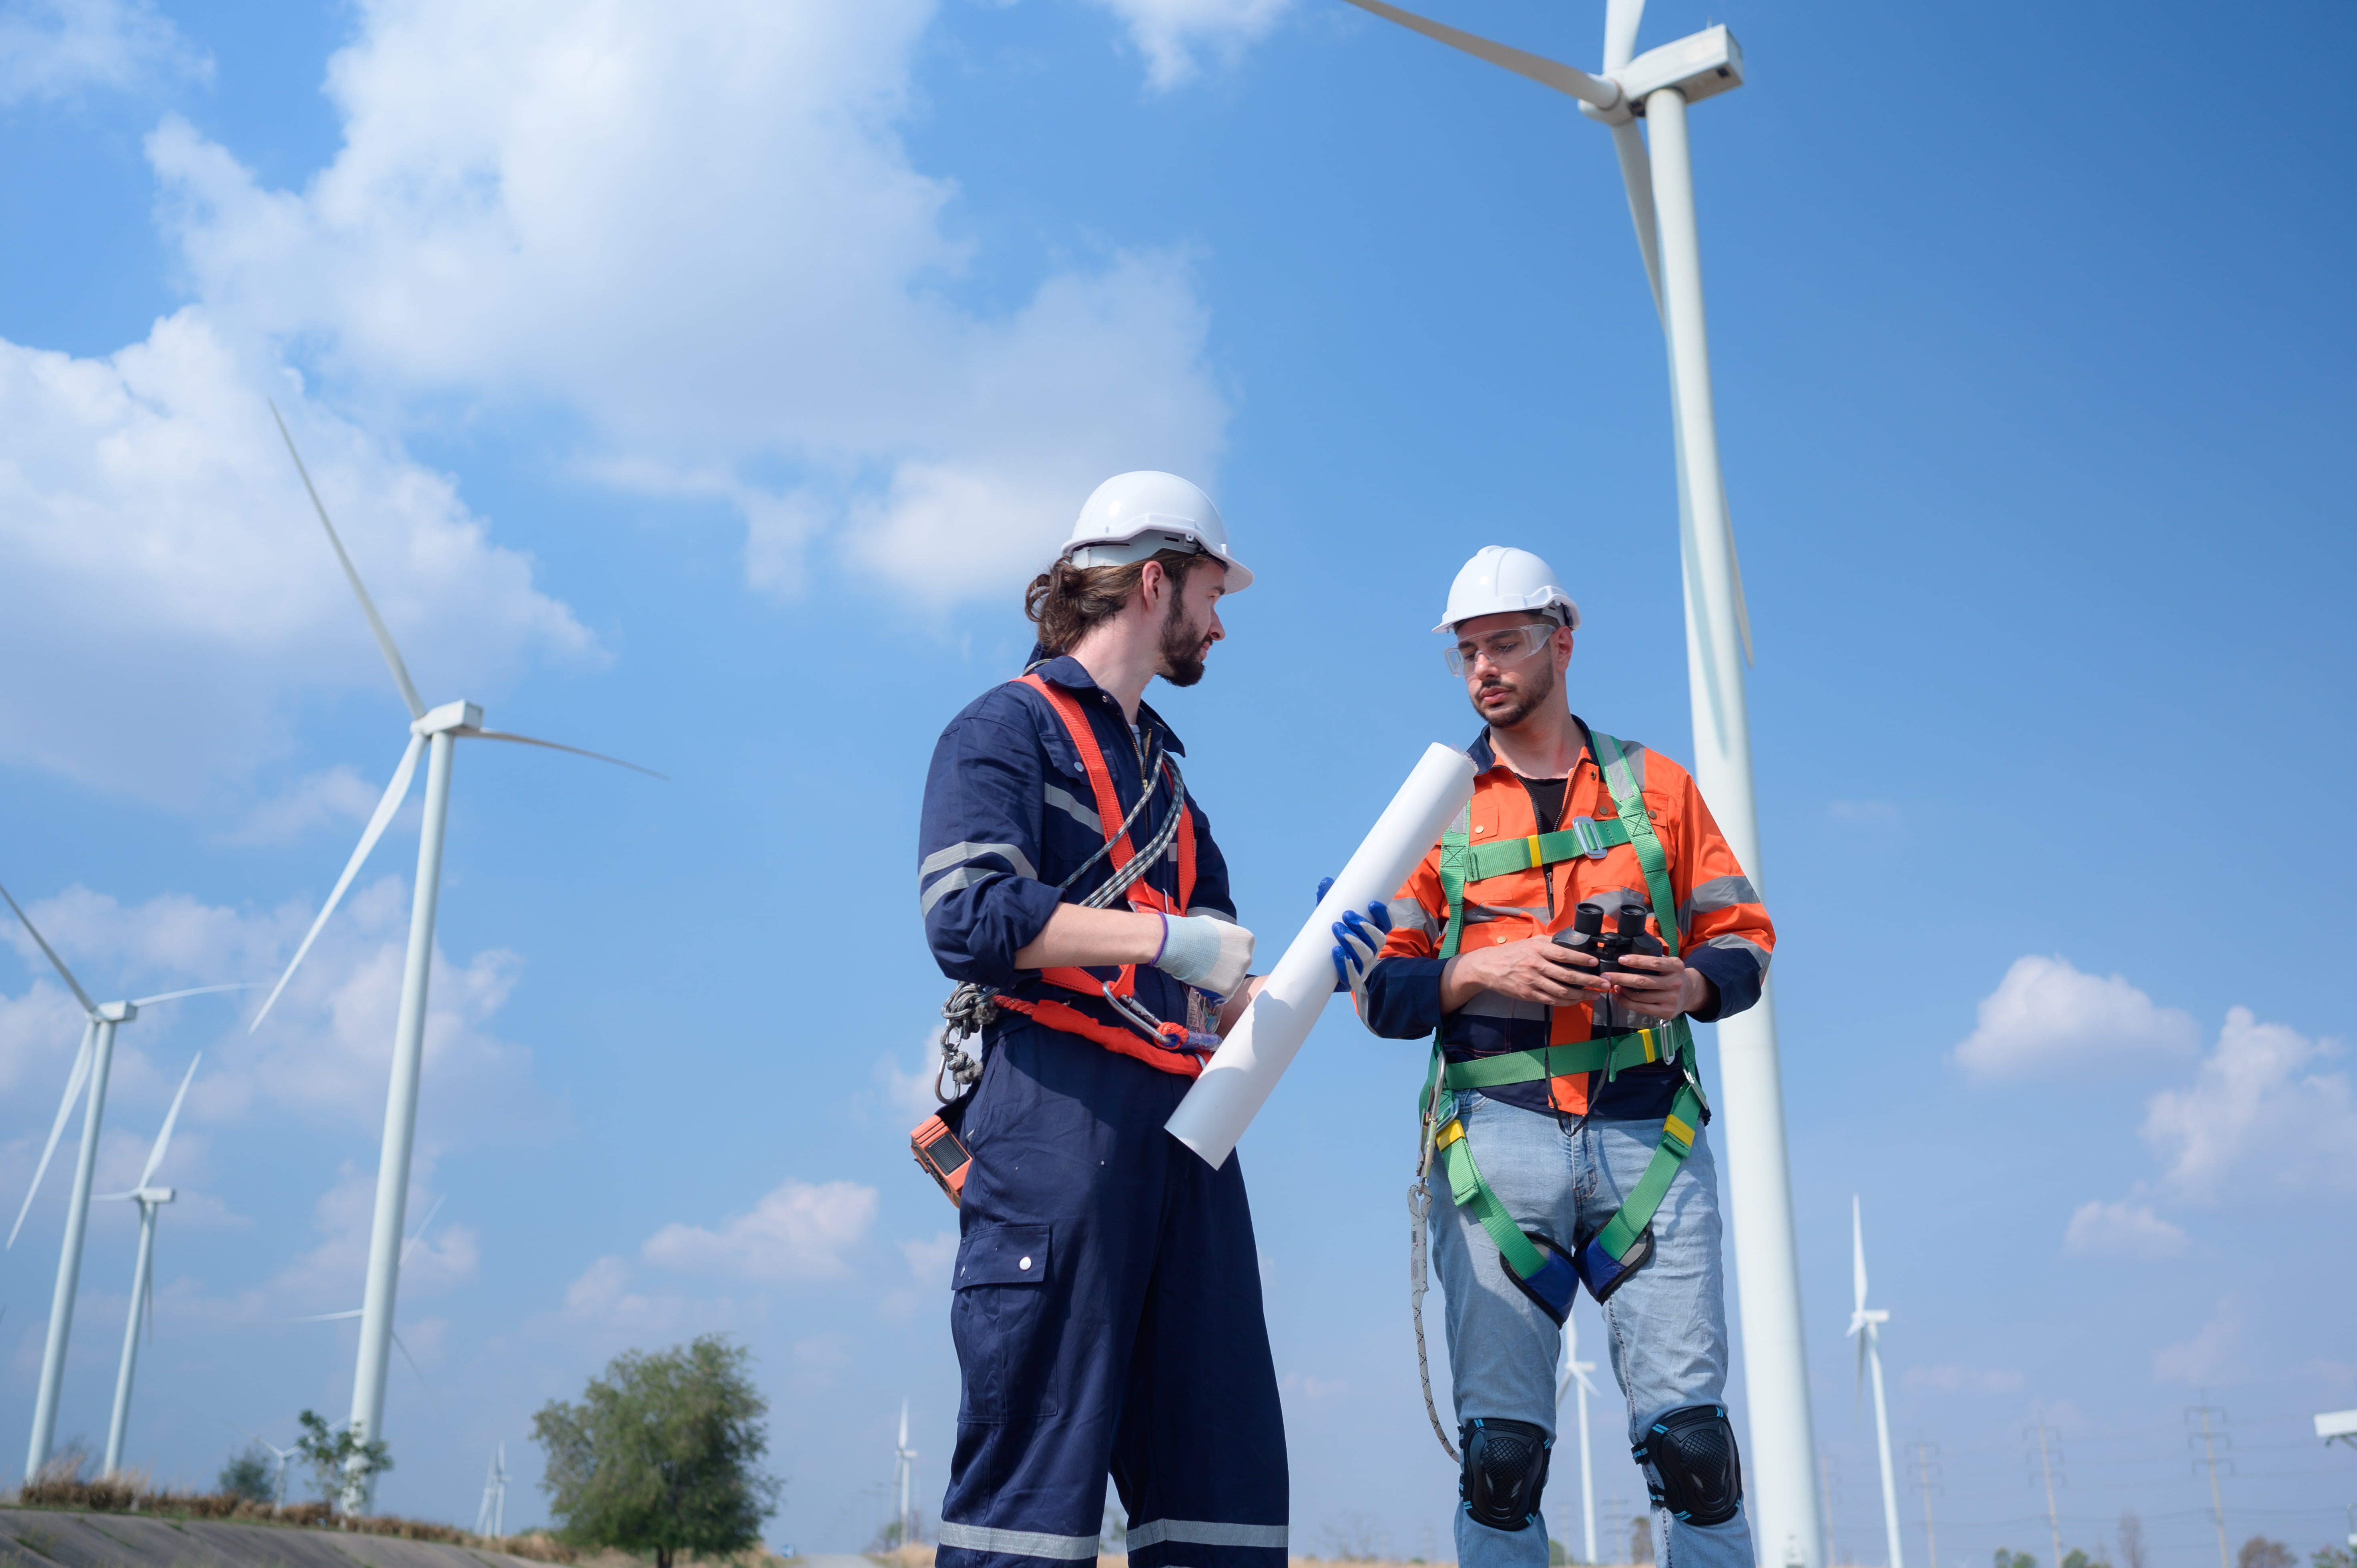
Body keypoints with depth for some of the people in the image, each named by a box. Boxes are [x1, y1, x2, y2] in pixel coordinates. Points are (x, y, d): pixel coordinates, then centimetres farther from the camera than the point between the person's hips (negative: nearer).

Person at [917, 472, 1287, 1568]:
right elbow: (969, 918, -13)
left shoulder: (1160, 765, 28)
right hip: (1060, 1109, -8)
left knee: (1222, 1460, 4)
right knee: (1037, 1459, -8)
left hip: (1181, 1123, 8)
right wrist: (1161, 937, -14)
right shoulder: (1008, 726, 4)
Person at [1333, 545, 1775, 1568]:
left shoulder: (1654, 785, 15)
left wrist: (1691, 984, -9)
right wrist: (1489, 967, -9)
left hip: (1647, 1135, 0)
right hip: (1494, 1134, 0)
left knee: (1691, 1434, -5)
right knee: (1501, 1446, -1)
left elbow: (1744, 938, 13)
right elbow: (1380, 990, 9)